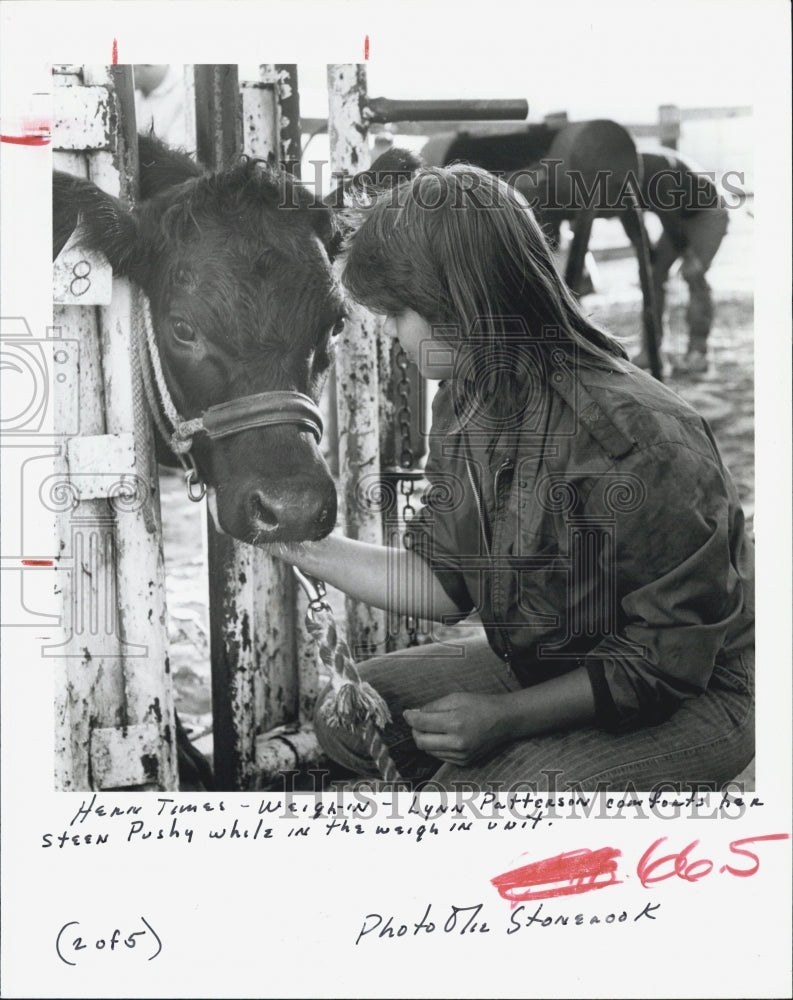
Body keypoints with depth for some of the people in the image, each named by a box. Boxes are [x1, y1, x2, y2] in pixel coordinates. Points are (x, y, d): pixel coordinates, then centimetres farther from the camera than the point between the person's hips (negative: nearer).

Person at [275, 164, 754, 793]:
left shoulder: (638, 441, -30)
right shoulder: (466, 402, -3)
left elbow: (669, 659, -24)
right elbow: (448, 584, 3)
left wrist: (508, 717, -24)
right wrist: (304, 545, -3)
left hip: (692, 699, -8)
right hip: (533, 664, 8)